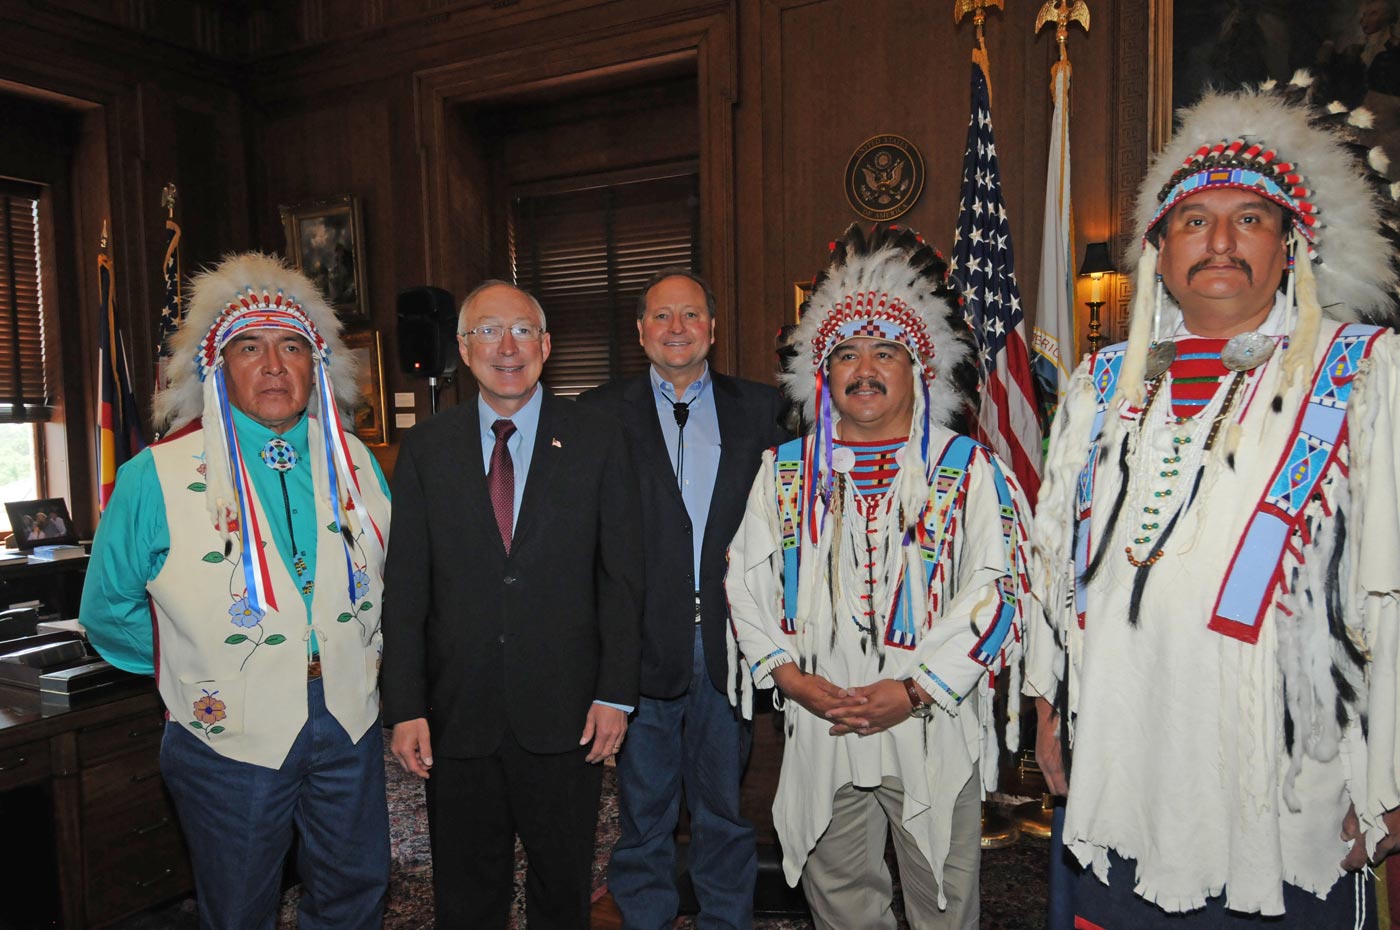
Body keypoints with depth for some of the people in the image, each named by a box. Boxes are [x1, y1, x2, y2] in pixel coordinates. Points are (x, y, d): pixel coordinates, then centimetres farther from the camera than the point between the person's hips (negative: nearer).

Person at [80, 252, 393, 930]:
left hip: (350, 725, 3)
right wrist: (193, 671, 2)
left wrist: (362, 650, 8)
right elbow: (110, 610, 1)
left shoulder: (354, 461, 1)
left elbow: (387, 571, 15)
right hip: (230, 737, -3)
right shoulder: (158, 476, -10)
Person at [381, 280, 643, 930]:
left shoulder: (597, 439, -2)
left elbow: (622, 575, -2)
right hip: (457, 716, 1)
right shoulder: (425, 448, 1)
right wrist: (405, 707, -5)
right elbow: (405, 587, 0)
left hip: (564, 713, -1)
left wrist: (615, 693, -6)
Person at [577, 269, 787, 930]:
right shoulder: (600, 414, 1)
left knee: (726, 805, 16)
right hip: (642, 643, -1)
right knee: (644, 809, 14)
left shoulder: (759, 408, 6)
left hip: (729, 641, 1)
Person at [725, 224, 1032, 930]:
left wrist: (916, 689, -16)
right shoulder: (785, 470, 5)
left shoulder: (967, 468, -2)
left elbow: (993, 588, -9)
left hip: (934, 727, -2)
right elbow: (746, 580, 4)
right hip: (818, 724, 2)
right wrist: (789, 674, -8)